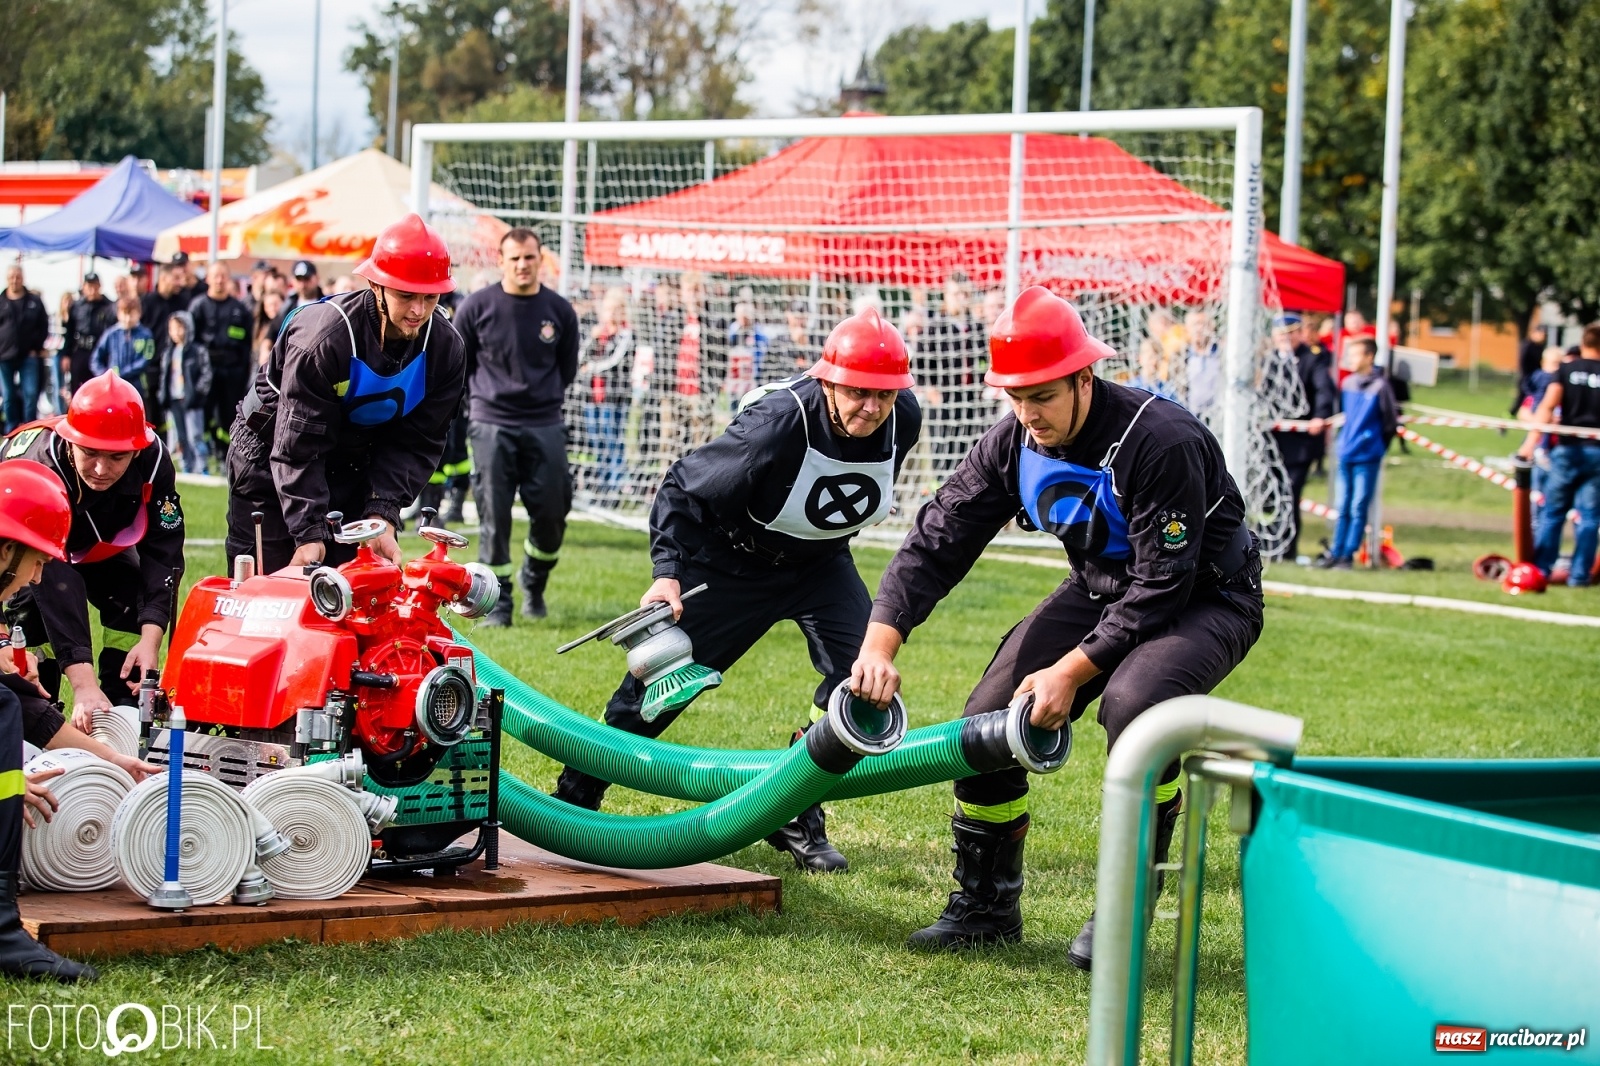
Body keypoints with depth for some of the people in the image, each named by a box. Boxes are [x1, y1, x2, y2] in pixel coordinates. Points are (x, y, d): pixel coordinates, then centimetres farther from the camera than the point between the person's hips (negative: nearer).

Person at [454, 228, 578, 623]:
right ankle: (497, 601, 5)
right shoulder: (477, 307, -5)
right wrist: (486, 397, 11)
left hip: (544, 427, 2)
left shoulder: (559, 311, 1)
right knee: (493, 517, -4)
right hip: (491, 426, -2)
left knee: (552, 513, 1)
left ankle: (534, 583, 26)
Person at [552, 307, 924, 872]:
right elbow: (683, 489, -22)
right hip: (734, 562, -4)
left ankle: (797, 818, 1)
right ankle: (573, 800, 17)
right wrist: (667, 572, -31)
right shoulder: (778, 423, -34)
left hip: (820, 563, 4)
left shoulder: (903, 420, -19)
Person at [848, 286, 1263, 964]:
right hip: (1103, 590, 7)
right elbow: (938, 539, -11)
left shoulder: (1161, 442, -31)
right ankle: (985, 906, 13)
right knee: (992, 714, -7)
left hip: (1206, 597, -7)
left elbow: (1163, 584, -30)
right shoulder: (1013, 444, -11)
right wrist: (881, 642, -25)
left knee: (1134, 700, -35)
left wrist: (1071, 671, -31)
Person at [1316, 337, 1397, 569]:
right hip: (1345, 454, 6)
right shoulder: (1348, 383, 6)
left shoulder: (1380, 386, -10)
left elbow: (1391, 422, -4)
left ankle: (1348, 554, 3)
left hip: (1367, 457, -6)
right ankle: (1335, 552, 15)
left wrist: (1377, 446, 4)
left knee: (1358, 509, -1)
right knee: (1343, 508, 11)